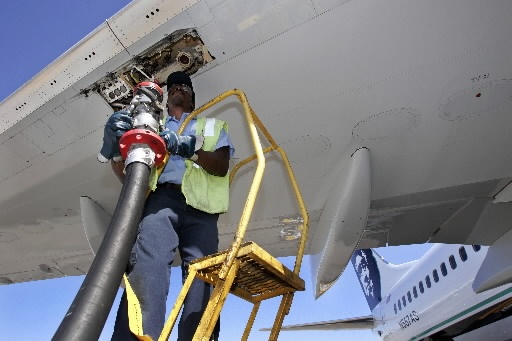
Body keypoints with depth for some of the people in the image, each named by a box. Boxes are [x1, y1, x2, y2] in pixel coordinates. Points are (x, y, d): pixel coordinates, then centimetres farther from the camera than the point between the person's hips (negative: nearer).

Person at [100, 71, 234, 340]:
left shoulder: (212, 126, 29)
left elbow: (221, 167, 9)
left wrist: (188, 148, -8)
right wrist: (115, 142, 3)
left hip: (201, 207, 0)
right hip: (160, 199, 0)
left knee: (202, 280, -13)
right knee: (147, 266, -26)